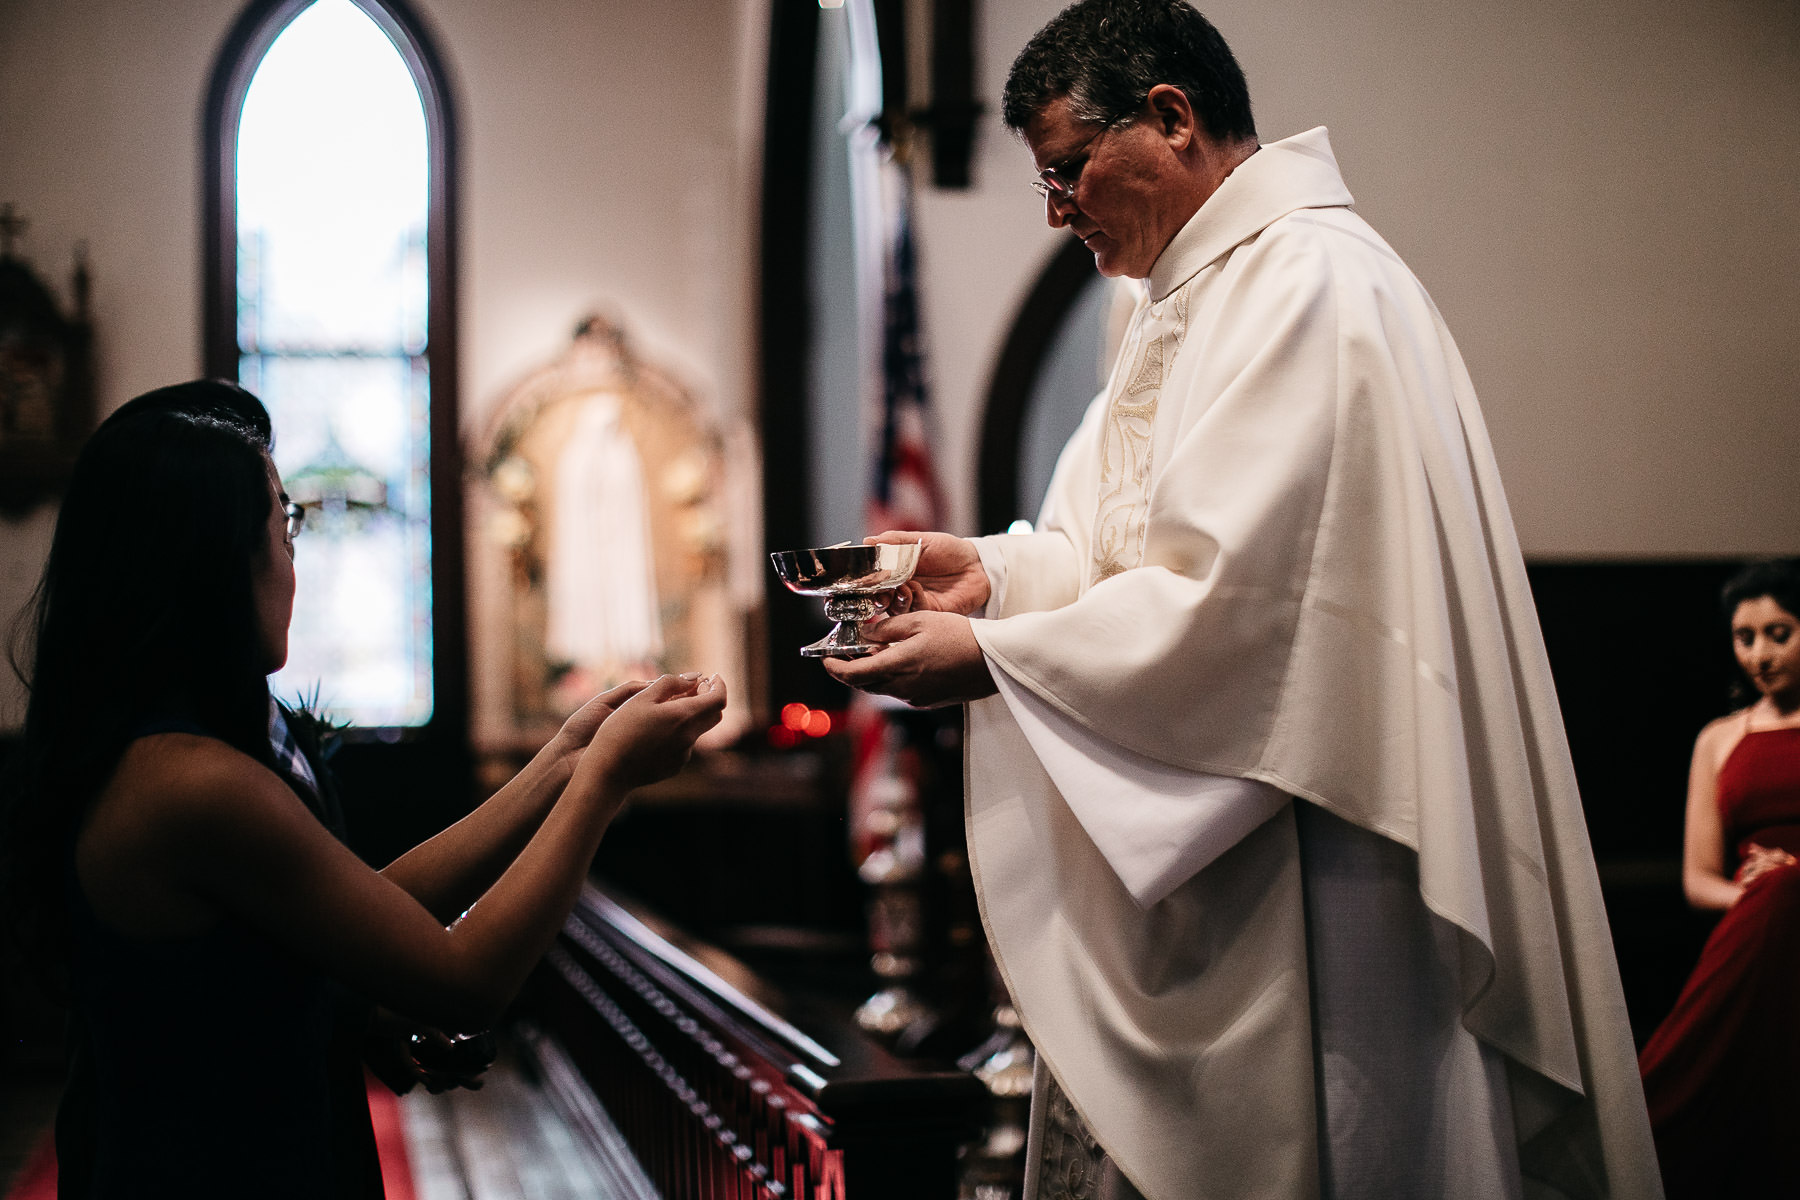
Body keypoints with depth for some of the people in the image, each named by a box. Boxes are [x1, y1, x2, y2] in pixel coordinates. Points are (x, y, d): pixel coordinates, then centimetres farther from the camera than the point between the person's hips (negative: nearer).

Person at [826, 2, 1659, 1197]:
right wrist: (999, 572, 3)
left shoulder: (1310, 284, -17)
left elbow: (1237, 604, -23)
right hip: (1183, 851, 10)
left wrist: (993, 659, -18)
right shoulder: (1213, 291, 17)